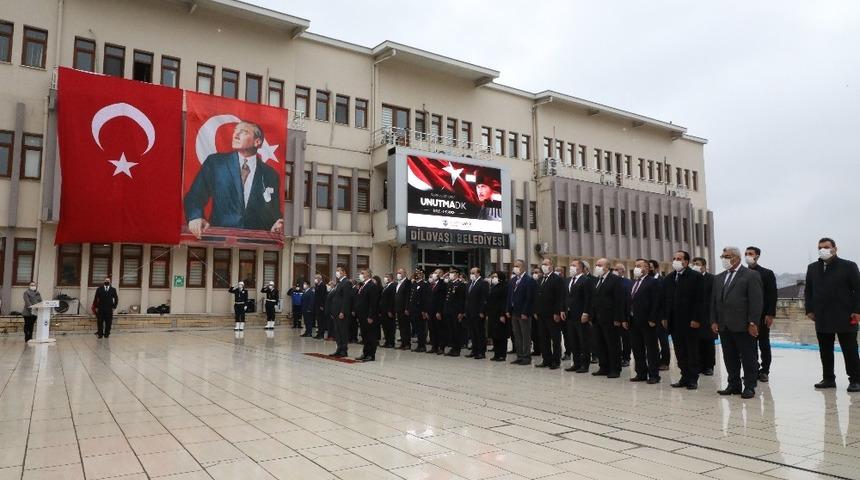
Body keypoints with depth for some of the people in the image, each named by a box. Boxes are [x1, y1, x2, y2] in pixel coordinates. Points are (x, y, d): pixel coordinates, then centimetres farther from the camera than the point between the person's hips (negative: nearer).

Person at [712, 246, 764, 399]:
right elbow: (714, 301, 16)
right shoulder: (719, 278, 16)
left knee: (748, 358, 4)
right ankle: (734, 385, 20)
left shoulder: (751, 276, -4)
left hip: (743, 326, -6)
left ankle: (749, 386, 13)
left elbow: (756, 301, -10)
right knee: (729, 358, 11)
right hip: (724, 327, 6)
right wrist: (714, 321, 7)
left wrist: (753, 323, -15)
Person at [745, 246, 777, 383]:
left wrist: (770, 314, -11)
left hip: (762, 315, -2)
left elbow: (772, 295, -4)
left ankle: (764, 371, 13)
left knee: (764, 344, 6)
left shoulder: (767, 273, 0)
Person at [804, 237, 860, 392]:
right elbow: (808, 291, 13)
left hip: (845, 317, -4)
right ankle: (828, 378, 17)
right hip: (822, 318, 4)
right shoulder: (812, 268, 9)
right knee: (825, 351, 9)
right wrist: (809, 309, 5)